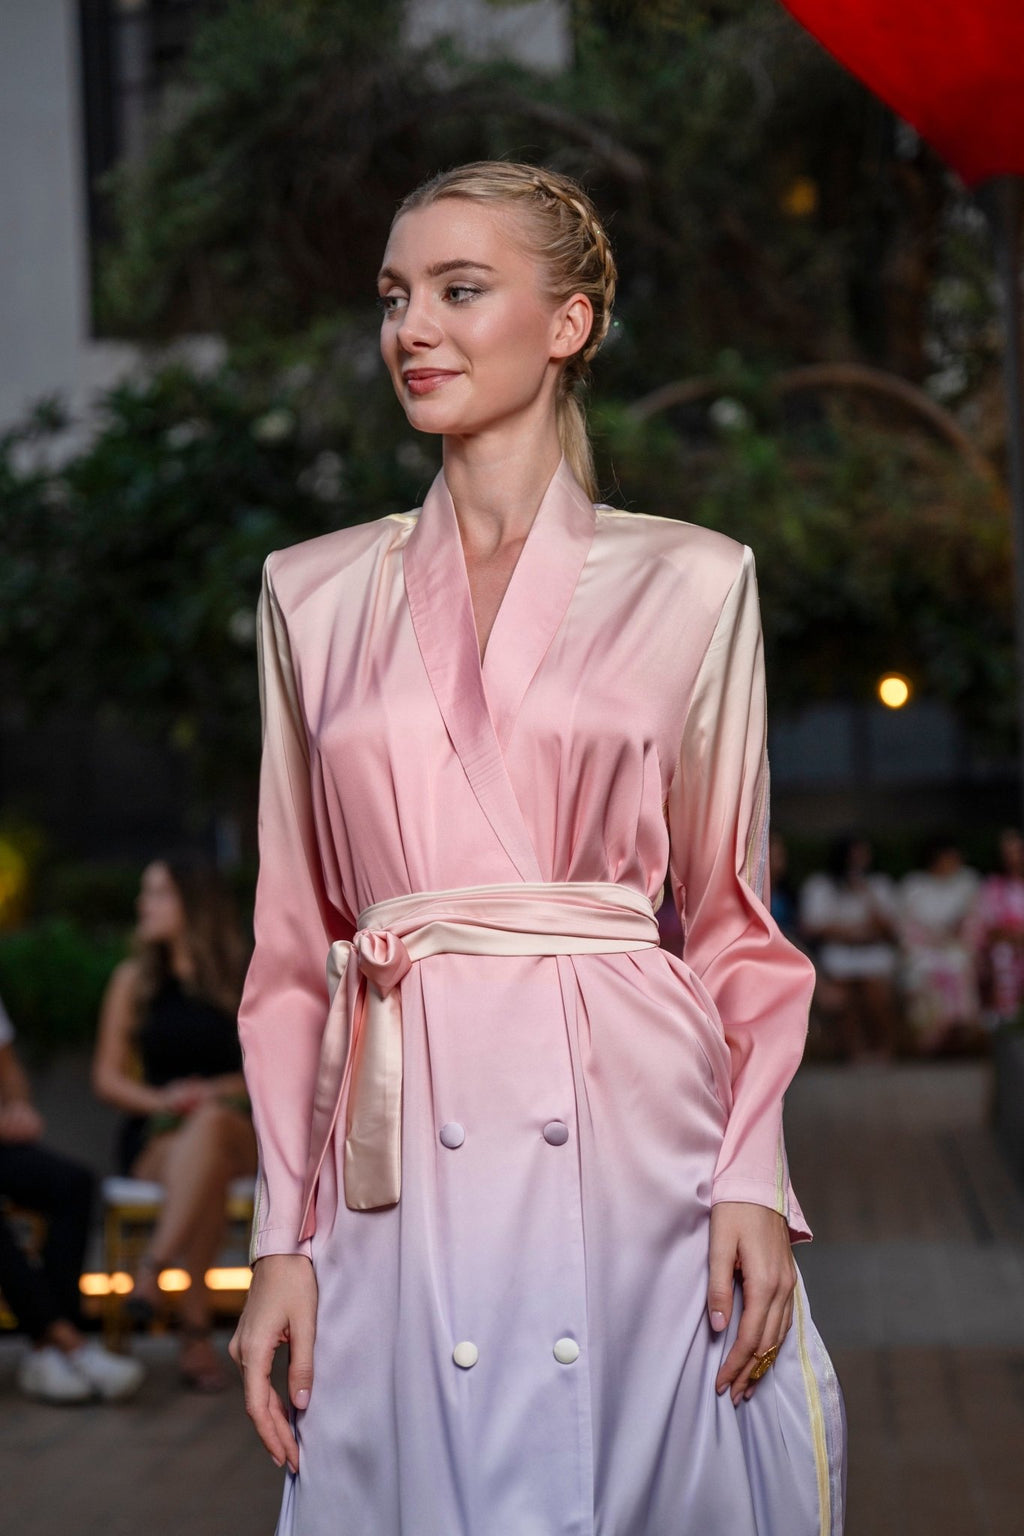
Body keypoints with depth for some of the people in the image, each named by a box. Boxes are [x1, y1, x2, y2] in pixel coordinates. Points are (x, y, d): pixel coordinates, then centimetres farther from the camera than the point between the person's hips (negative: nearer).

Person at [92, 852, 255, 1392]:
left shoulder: (245, 979, 7)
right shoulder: (133, 978, 11)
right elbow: (107, 1077, 9)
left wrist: (221, 1092, -14)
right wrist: (160, 1099, -11)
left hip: (237, 1128, 0)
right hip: (154, 1137, 0)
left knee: (210, 1124, -40)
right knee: (208, 1168, -38)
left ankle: (152, 1268, -45)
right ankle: (196, 1330, -41)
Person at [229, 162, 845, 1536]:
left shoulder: (691, 583, 5)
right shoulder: (315, 594, 10)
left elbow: (734, 919, 7)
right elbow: (293, 943, 10)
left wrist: (751, 1179, -5)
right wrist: (283, 1235, 4)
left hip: (633, 1129, -1)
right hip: (405, 1156, 2)